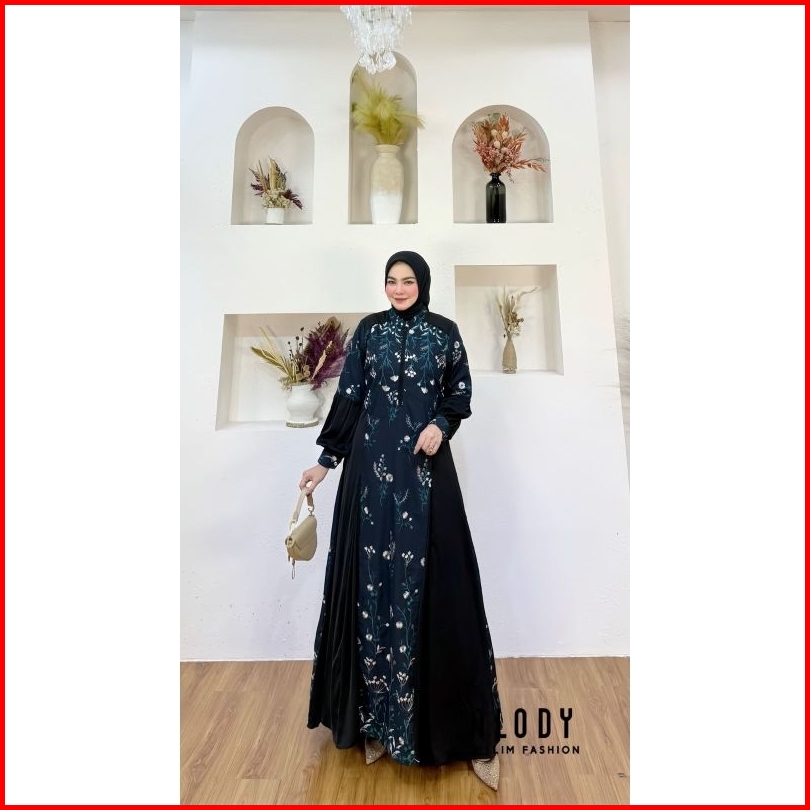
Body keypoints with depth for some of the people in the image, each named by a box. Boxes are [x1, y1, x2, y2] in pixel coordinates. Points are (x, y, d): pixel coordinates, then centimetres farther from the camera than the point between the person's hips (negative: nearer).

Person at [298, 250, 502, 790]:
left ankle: (462, 726, 21)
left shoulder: (445, 332, 7)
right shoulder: (369, 330, 8)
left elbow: (460, 393, 9)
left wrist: (441, 424, -12)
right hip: (372, 464, 1)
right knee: (373, 576, 5)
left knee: (429, 577, 2)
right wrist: (326, 460, 1)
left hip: (425, 466, -1)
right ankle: (377, 719, 25)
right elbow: (348, 397, 5)